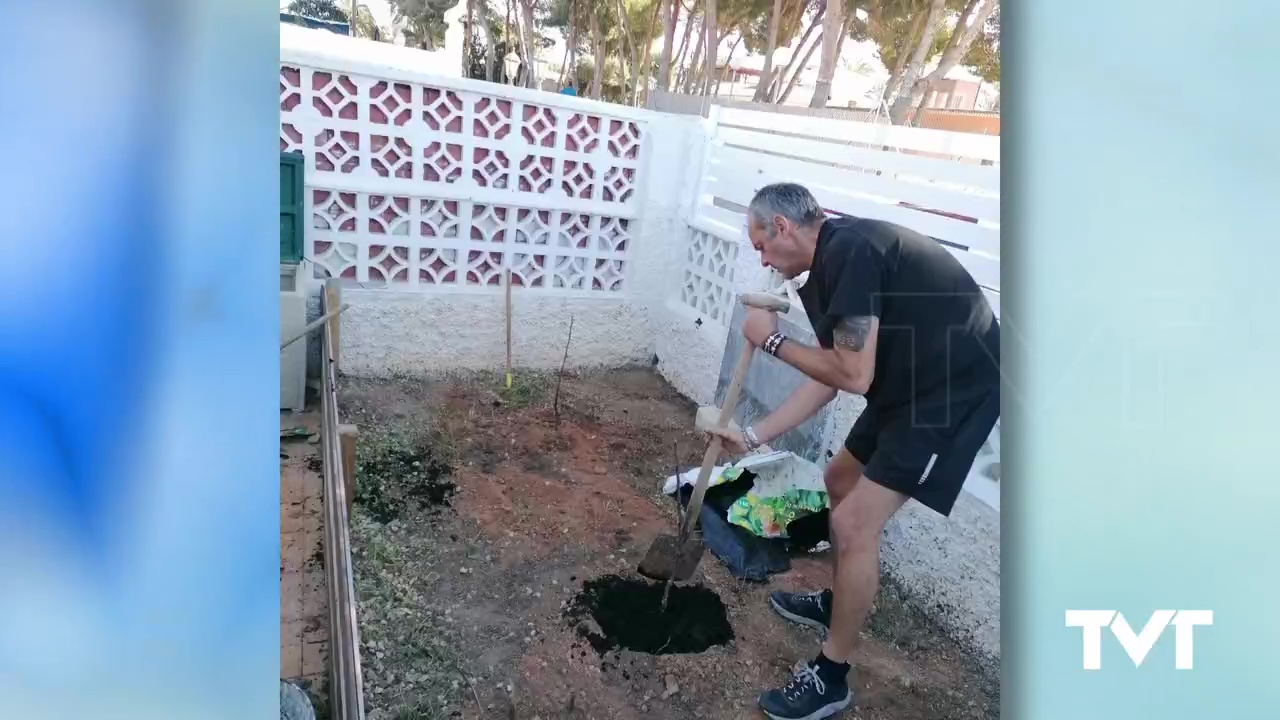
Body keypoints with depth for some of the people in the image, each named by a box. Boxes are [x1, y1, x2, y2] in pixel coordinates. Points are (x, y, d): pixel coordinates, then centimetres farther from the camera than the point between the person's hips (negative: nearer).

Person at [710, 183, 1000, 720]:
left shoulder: (849, 249, -22)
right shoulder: (831, 263, 8)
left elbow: (853, 376, -25)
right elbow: (827, 379, 11)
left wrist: (772, 342, -11)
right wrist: (753, 436, 12)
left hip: (957, 391, -10)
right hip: (911, 386, 10)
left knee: (854, 524, -10)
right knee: (840, 483, 22)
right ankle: (837, 603, 43)